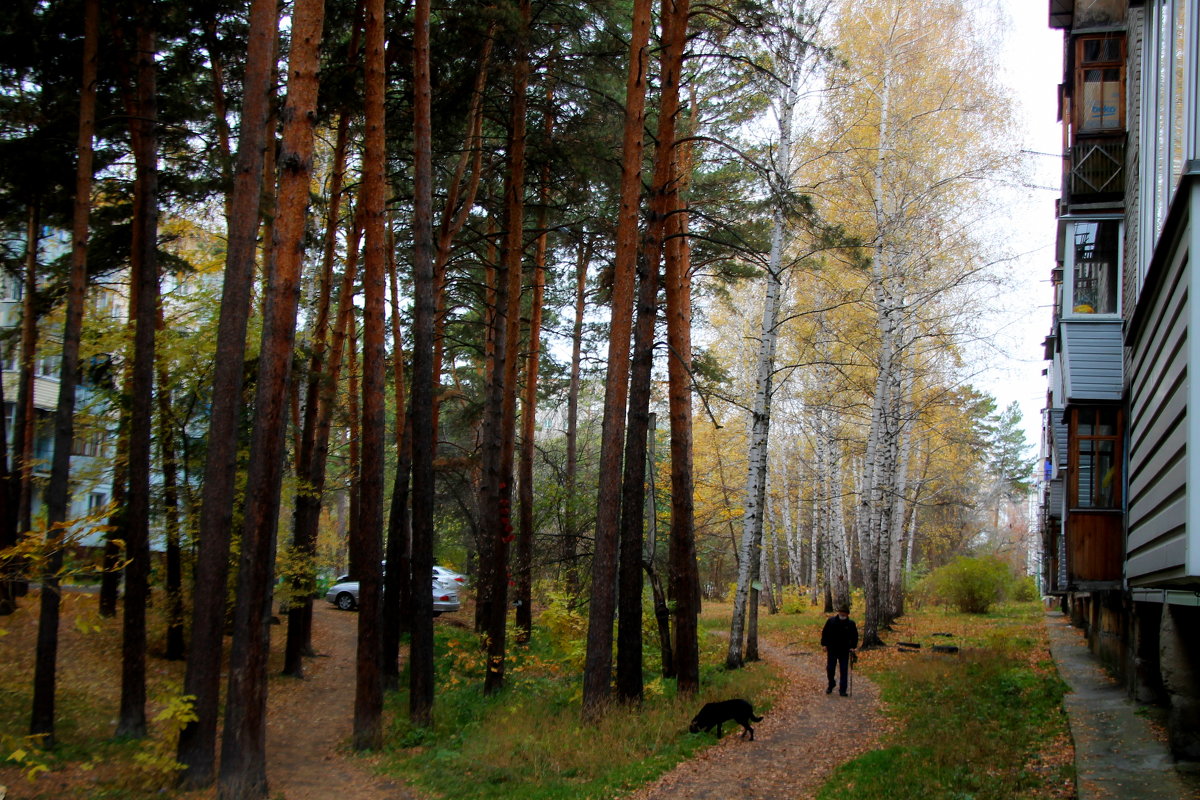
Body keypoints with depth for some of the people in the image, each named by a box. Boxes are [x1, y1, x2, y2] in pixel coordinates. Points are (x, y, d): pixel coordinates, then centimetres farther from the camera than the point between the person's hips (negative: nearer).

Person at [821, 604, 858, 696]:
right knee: (830, 668, 4)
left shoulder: (851, 624, -4)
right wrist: (824, 644, -1)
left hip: (844, 651, 0)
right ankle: (831, 685, 28)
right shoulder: (831, 621, -5)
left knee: (844, 671, 0)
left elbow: (854, 636, 8)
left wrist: (853, 647, -1)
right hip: (832, 650, 0)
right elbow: (824, 632, 3)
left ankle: (842, 690, 7)